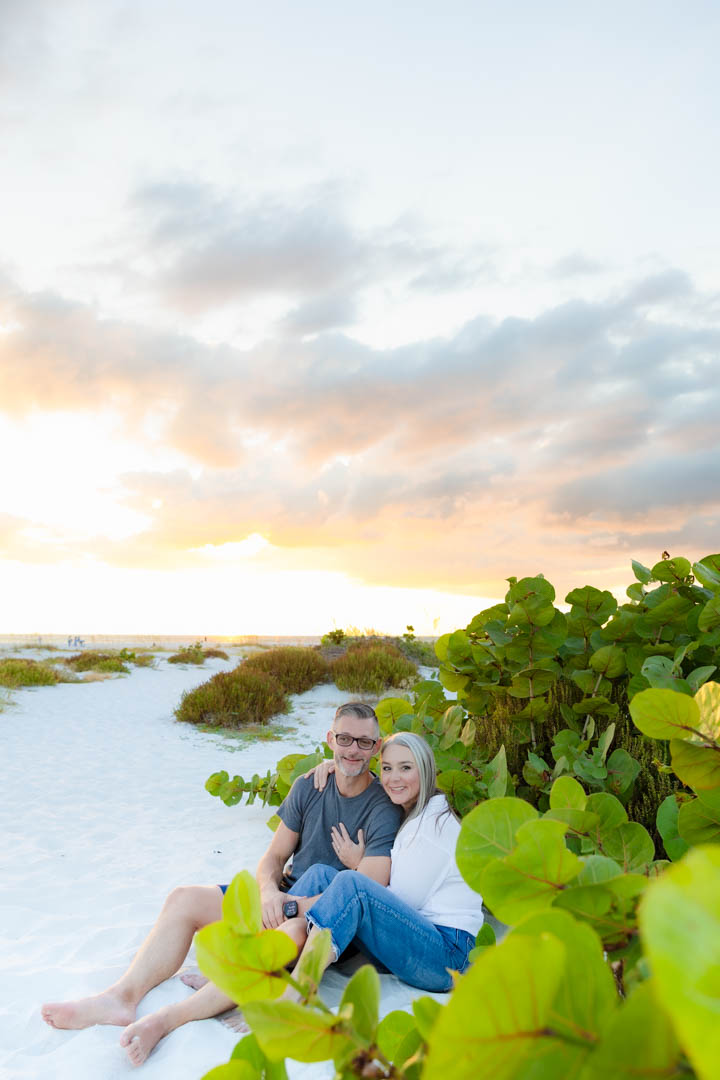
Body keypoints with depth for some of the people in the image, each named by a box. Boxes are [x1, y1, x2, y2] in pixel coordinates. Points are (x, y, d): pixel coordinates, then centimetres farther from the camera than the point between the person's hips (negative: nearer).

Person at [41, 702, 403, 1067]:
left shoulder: (383, 811, -13)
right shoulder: (309, 787, 4)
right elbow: (273, 857, 6)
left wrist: (292, 905, -23)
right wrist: (268, 890, -17)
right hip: (285, 897, 6)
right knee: (184, 899, -9)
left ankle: (167, 1019, -44)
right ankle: (121, 996, -23)